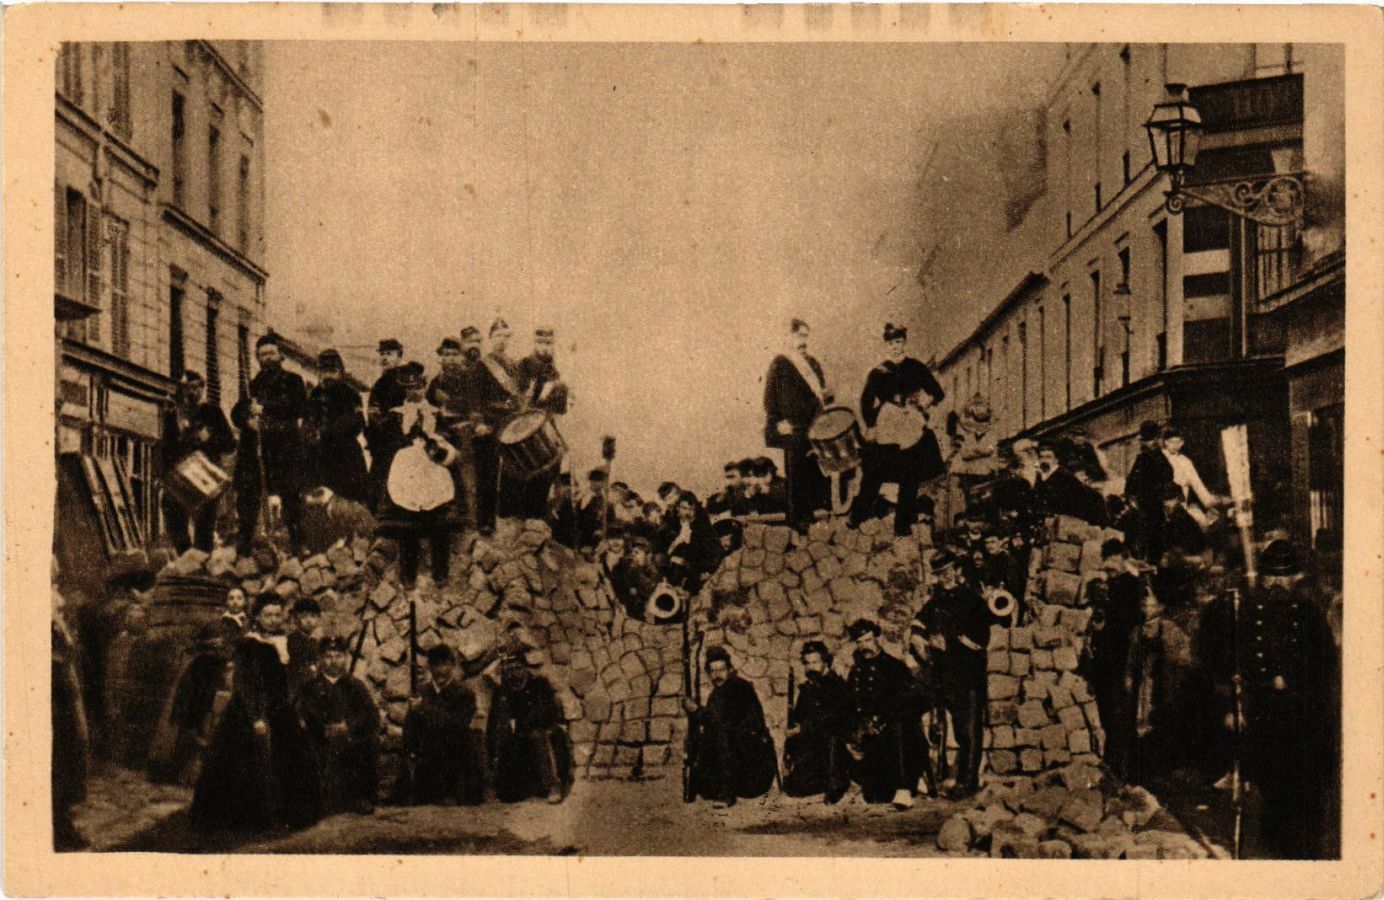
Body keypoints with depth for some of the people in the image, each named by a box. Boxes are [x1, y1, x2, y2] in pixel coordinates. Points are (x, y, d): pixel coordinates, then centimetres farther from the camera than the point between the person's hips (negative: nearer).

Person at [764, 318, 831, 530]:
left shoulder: (812, 362, 15)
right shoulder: (780, 364, -4)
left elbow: (821, 389, 23)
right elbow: (770, 396, -6)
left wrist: (824, 394, -1)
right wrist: (778, 422, -13)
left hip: (815, 424, 6)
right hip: (793, 427, -6)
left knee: (816, 468, 4)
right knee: (797, 472, -3)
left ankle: (812, 508, 12)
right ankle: (797, 516, 3)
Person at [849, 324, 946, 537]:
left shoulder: (916, 368, 4)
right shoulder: (878, 373, 4)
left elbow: (937, 393, 6)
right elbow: (866, 402, 7)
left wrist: (922, 404, -10)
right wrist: (871, 426, -3)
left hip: (912, 432, 0)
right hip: (884, 433, 0)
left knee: (909, 480, 2)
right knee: (872, 477, -2)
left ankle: (903, 524, 12)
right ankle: (857, 517, 11)